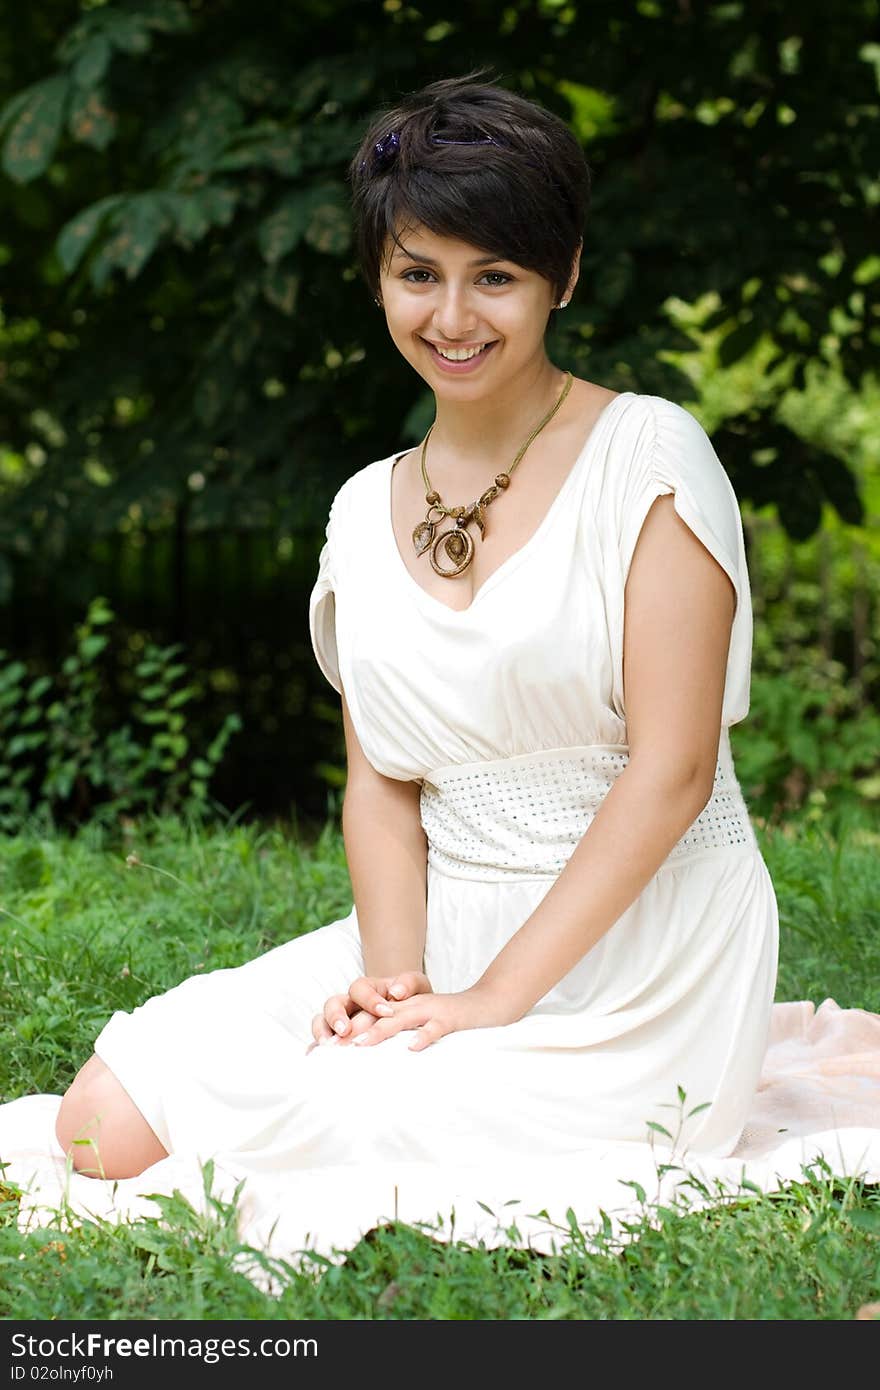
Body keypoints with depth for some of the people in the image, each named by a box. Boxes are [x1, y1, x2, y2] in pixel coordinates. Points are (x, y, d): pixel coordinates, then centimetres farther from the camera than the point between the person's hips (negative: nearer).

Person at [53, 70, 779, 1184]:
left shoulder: (648, 454, -7)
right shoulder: (368, 510, 11)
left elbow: (672, 768, -13)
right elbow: (381, 778, 9)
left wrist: (494, 997, -16)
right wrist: (393, 970, -11)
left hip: (639, 955, -6)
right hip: (450, 934, 6)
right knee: (111, 1115, -11)